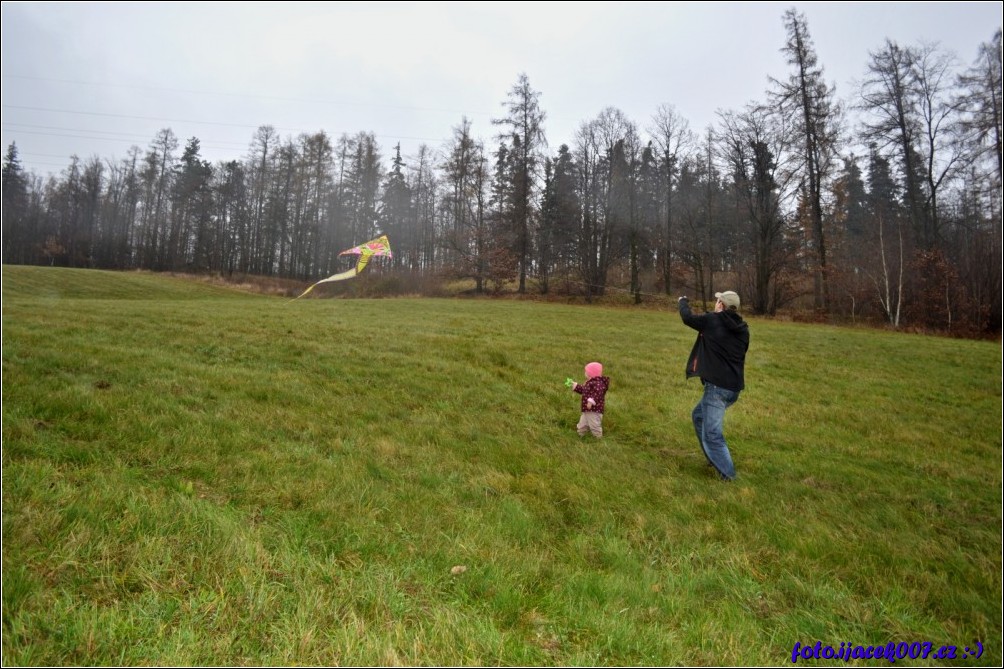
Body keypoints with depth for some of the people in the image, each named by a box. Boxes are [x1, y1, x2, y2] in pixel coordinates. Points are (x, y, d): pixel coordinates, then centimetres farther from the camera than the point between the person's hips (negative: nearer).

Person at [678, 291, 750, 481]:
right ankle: (714, 458, 29)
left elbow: (687, 317, 8)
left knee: (711, 433, -5)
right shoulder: (743, 329, 10)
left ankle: (727, 473, -5)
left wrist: (683, 301, 28)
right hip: (735, 386, 8)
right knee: (699, 415, 24)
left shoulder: (712, 320, -7)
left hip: (717, 386, -8)